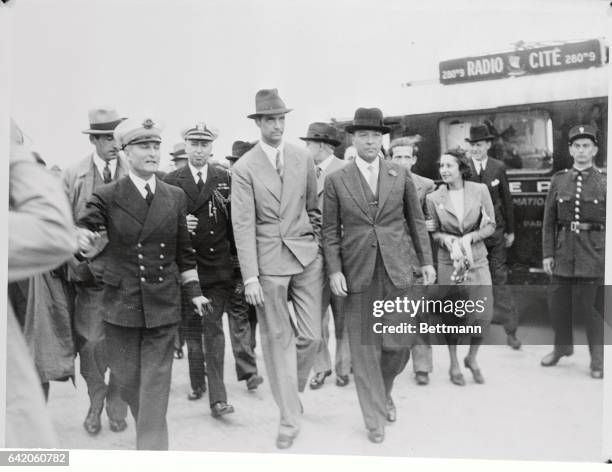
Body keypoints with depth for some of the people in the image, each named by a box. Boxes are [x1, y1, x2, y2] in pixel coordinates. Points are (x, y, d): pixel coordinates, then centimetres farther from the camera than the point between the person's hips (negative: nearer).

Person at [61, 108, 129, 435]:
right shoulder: (73, 176, 4)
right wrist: (80, 262, -5)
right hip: (90, 272, 1)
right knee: (90, 341, 2)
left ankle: (116, 407, 22)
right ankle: (94, 405, 23)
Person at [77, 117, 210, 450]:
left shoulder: (175, 196, 6)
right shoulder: (106, 197, -3)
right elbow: (82, 233, -10)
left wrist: (193, 291, 12)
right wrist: (86, 242, -33)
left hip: (163, 305, 1)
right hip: (121, 302, -1)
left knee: (156, 383, -1)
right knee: (127, 379, 12)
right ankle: (149, 427, 38)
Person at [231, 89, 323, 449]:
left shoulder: (303, 159, 6)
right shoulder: (244, 168, -4)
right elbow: (243, 225, -8)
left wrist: (319, 242, 10)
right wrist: (250, 277, -12)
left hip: (307, 256, 3)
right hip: (269, 260, -3)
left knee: (312, 336, 2)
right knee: (278, 340, 4)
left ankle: (293, 390, 32)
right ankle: (290, 418, 16)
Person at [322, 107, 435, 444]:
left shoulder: (400, 175, 7)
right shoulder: (336, 180, 2)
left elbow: (416, 221, 11)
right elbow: (330, 231, 2)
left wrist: (426, 261, 7)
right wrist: (334, 271, -6)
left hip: (397, 270, 1)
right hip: (358, 273, -1)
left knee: (398, 343, 2)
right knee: (364, 347, 3)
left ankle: (385, 391, 34)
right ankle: (375, 419, 18)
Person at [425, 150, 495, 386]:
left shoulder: (480, 190, -2)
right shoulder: (434, 198, -1)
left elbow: (491, 225, 4)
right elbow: (433, 232, 8)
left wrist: (470, 237, -11)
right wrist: (446, 239, -12)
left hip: (477, 258, 1)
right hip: (449, 261, 0)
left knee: (483, 313, -5)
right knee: (452, 314, 3)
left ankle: (472, 358, 22)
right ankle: (454, 364, 23)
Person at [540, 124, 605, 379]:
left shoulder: (604, 182, -1)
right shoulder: (558, 180, 6)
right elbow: (549, 221, 7)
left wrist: (607, 257, -5)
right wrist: (547, 253, 2)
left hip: (593, 252, -3)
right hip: (564, 250, 3)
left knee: (591, 306, 2)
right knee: (558, 303, 9)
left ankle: (597, 358, 19)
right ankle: (562, 346, 33)